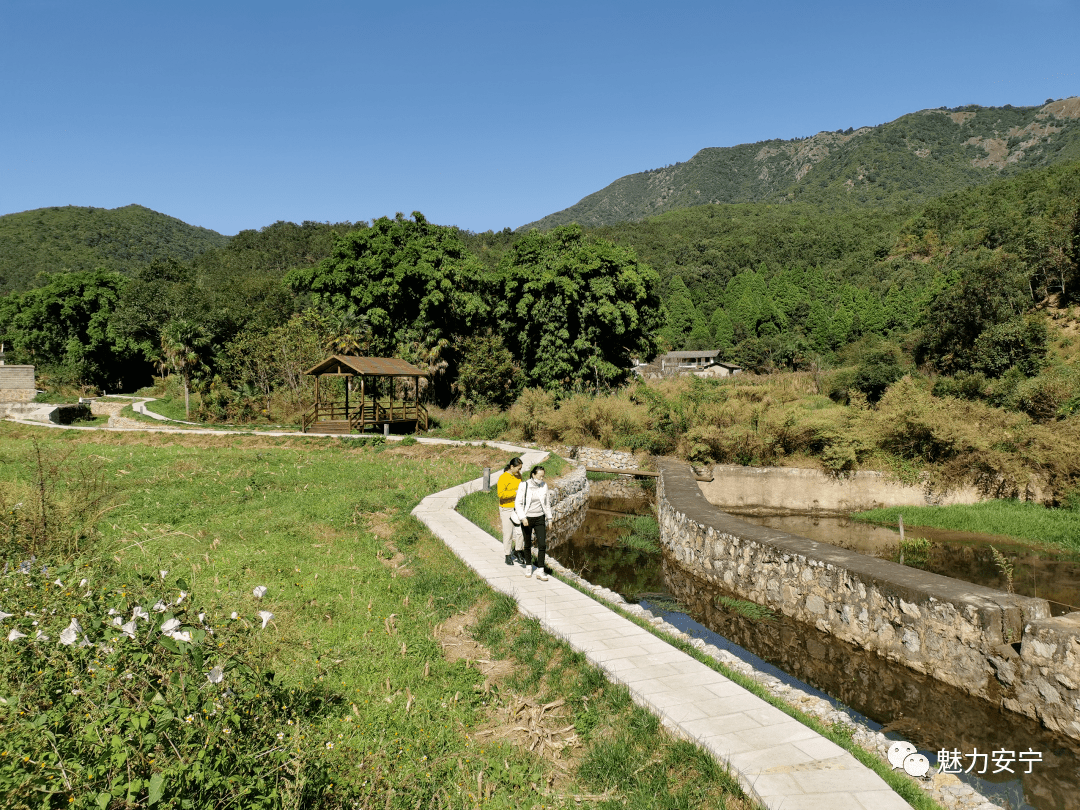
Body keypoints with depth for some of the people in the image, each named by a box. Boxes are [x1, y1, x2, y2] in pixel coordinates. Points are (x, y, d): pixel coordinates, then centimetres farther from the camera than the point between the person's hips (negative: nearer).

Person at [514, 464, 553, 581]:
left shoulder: (544, 486, -1)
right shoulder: (524, 486, -12)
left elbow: (547, 503, 10)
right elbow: (518, 503, -9)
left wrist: (549, 519, 13)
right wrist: (523, 518, -19)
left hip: (540, 519, 2)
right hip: (527, 519, -2)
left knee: (542, 544, -7)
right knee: (528, 545, 10)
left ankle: (540, 571, -2)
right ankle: (528, 567, 30)